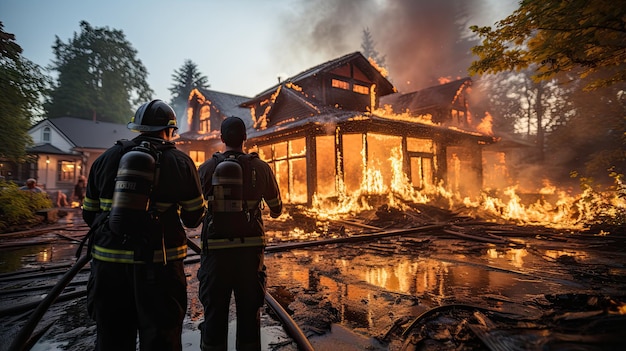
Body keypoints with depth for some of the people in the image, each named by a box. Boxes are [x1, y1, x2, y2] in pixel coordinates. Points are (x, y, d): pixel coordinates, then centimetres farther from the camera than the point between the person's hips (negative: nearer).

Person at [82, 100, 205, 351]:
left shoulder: (106, 158, 6)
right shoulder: (180, 162, -3)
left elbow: (89, 214, 11)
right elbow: (194, 219, 1)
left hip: (108, 263, 4)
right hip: (158, 264, -3)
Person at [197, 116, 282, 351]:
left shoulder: (207, 168, -5)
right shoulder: (261, 168, -2)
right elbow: (277, 210, 7)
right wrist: (273, 212, 30)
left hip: (217, 247, -1)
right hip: (251, 246, 1)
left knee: (215, 310, 13)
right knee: (249, 310, 14)